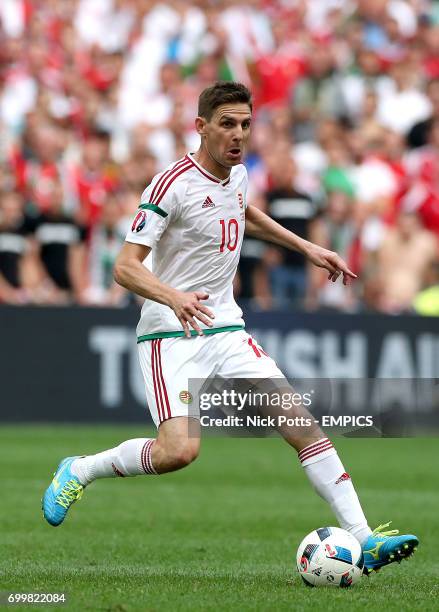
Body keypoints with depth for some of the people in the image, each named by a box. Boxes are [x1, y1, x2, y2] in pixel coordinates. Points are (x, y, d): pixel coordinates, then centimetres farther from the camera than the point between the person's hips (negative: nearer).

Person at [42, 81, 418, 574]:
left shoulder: (236, 173, 7)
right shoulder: (173, 184, -16)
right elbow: (125, 267, -20)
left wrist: (306, 247, 28)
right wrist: (173, 296, -38)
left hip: (226, 330, 7)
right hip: (172, 335, -7)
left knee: (302, 424, -7)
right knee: (180, 449, -24)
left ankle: (362, 538, -7)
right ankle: (79, 471, 1)